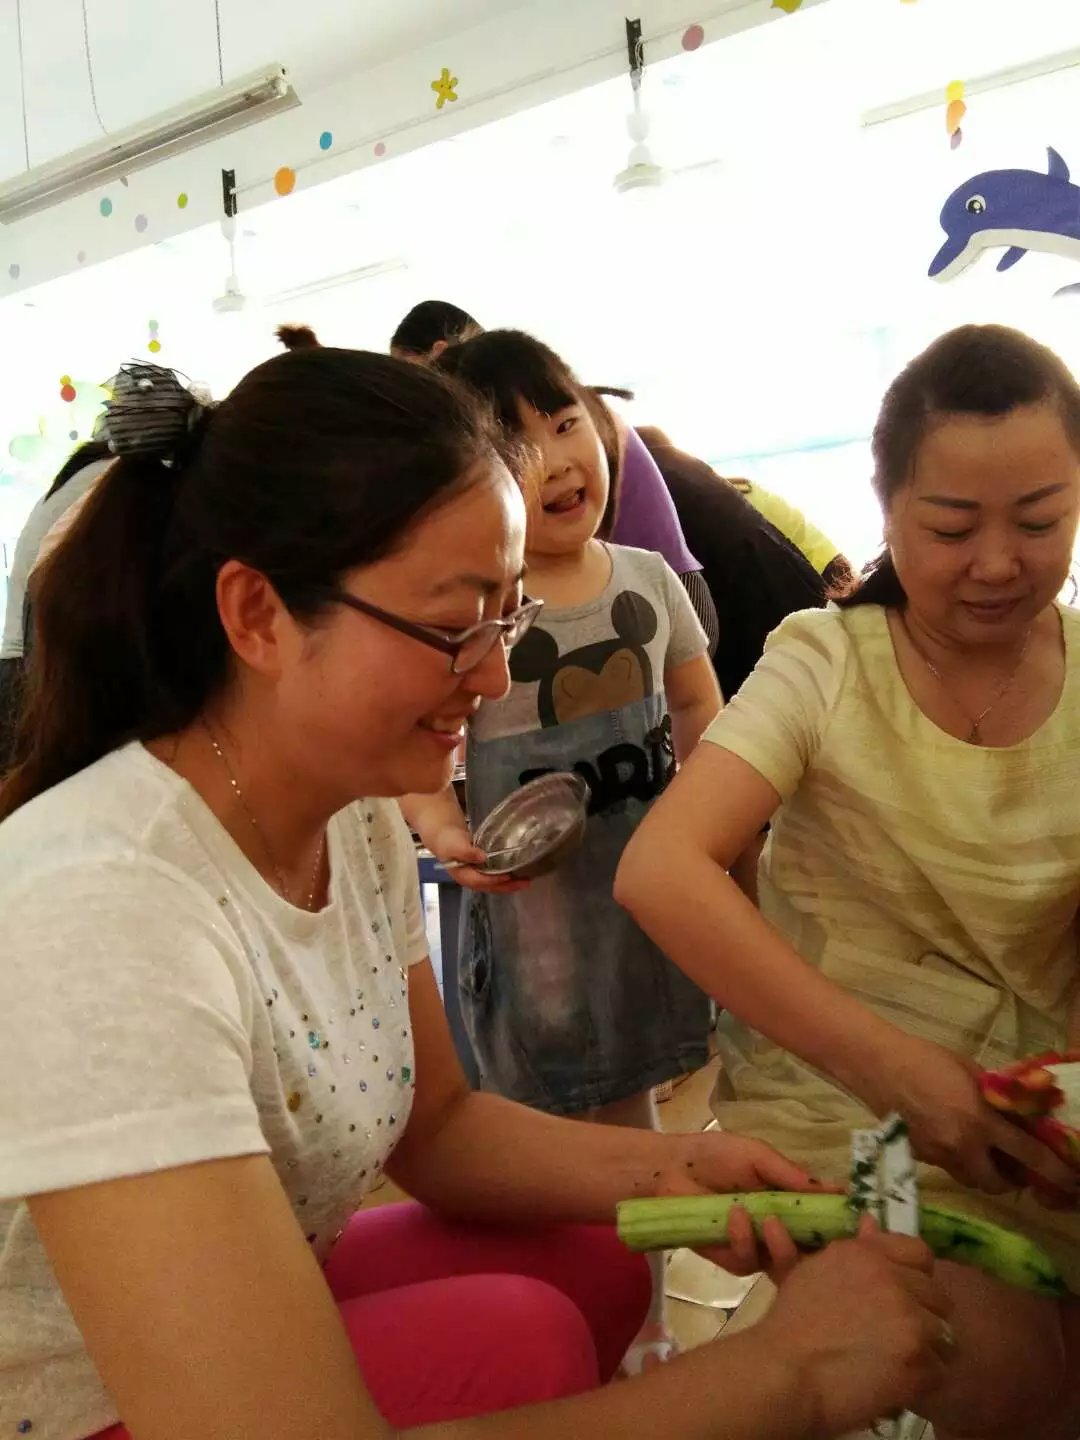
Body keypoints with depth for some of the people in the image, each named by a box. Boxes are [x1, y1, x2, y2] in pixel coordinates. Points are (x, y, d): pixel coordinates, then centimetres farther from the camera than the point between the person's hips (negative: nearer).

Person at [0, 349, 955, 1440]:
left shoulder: (358, 819, -8)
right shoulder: (102, 910, -34)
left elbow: (435, 1125, 3)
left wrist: (663, 1169, -14)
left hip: (245, 1338, 7)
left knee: (596, 1263, -1)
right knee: (512, 1340, -22)